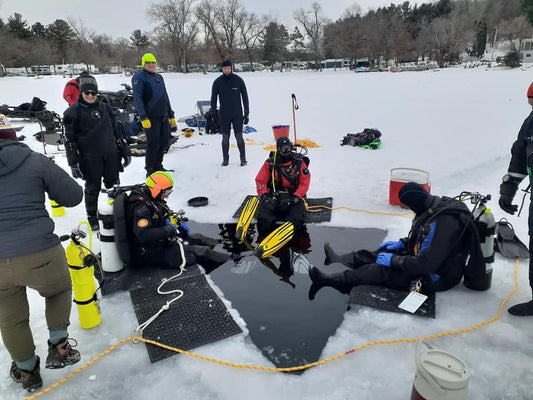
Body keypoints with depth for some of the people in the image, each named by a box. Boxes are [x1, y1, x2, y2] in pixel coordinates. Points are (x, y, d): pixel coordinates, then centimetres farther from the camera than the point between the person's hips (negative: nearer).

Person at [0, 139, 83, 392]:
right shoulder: (35, 161, 0)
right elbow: (74, 196, 1)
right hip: (40, 255, -2)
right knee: (59, 290, 30)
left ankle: (27, 371, 42)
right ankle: (58, 346, 28)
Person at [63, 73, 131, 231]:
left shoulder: (106, 108, 13)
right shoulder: (73, 112, 0)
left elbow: (116, 131, 18)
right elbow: (69, 139, -2)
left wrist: (125, 150, 15)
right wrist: (73, 162, -9)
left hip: (111, 155, 4)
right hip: (90, 158, -3)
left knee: (114, 186, 10)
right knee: (93, 188, 3)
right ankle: (92, 218, 19)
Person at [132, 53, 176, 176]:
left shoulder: (159, 77, 20)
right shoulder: (139, 77, -3)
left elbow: (165, 97, 23)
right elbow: (137, 98, -12)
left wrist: (171, 116, 20)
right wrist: (143, 117, -21)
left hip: (163, 116, 7)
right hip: (151, 117, -7)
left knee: (164, 142, 9)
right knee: (153, 143, -8)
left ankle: (158, 166, 23)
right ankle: (150, 170, 2)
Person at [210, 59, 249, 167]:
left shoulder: (238, 80, 0)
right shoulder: (217, 82, 2)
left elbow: (245, 96, 4)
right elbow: (213, 98, 7)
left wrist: (246, 113, 0)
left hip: (237, 114, -1)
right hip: (224, 115, 1)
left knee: (239, 137, -2)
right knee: (225, 138, 5)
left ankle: (243, 159, 8)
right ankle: (225, 159, 15)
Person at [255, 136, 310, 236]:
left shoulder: (299, 162, 1)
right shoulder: (270, 162, 1)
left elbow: (305, 182, 0)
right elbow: (260, 180, 3)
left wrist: (295, 198, -14)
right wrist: (265, 197, -13)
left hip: (293, 197, 0)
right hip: (273, 196, 1)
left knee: (296, 220, -28)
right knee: (264, 219, -26)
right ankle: (263, 240, -3)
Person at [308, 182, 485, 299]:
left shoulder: (442, 223, -35)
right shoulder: (437, 205, -3)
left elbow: (425, 265, -34)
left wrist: (393, 260, -22)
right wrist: (403, 243, 7)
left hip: (436, 278, -9)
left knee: (382, 270, -13)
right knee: (382, 252, 7)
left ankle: (331, 280, -7)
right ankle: (340, 260, 18)